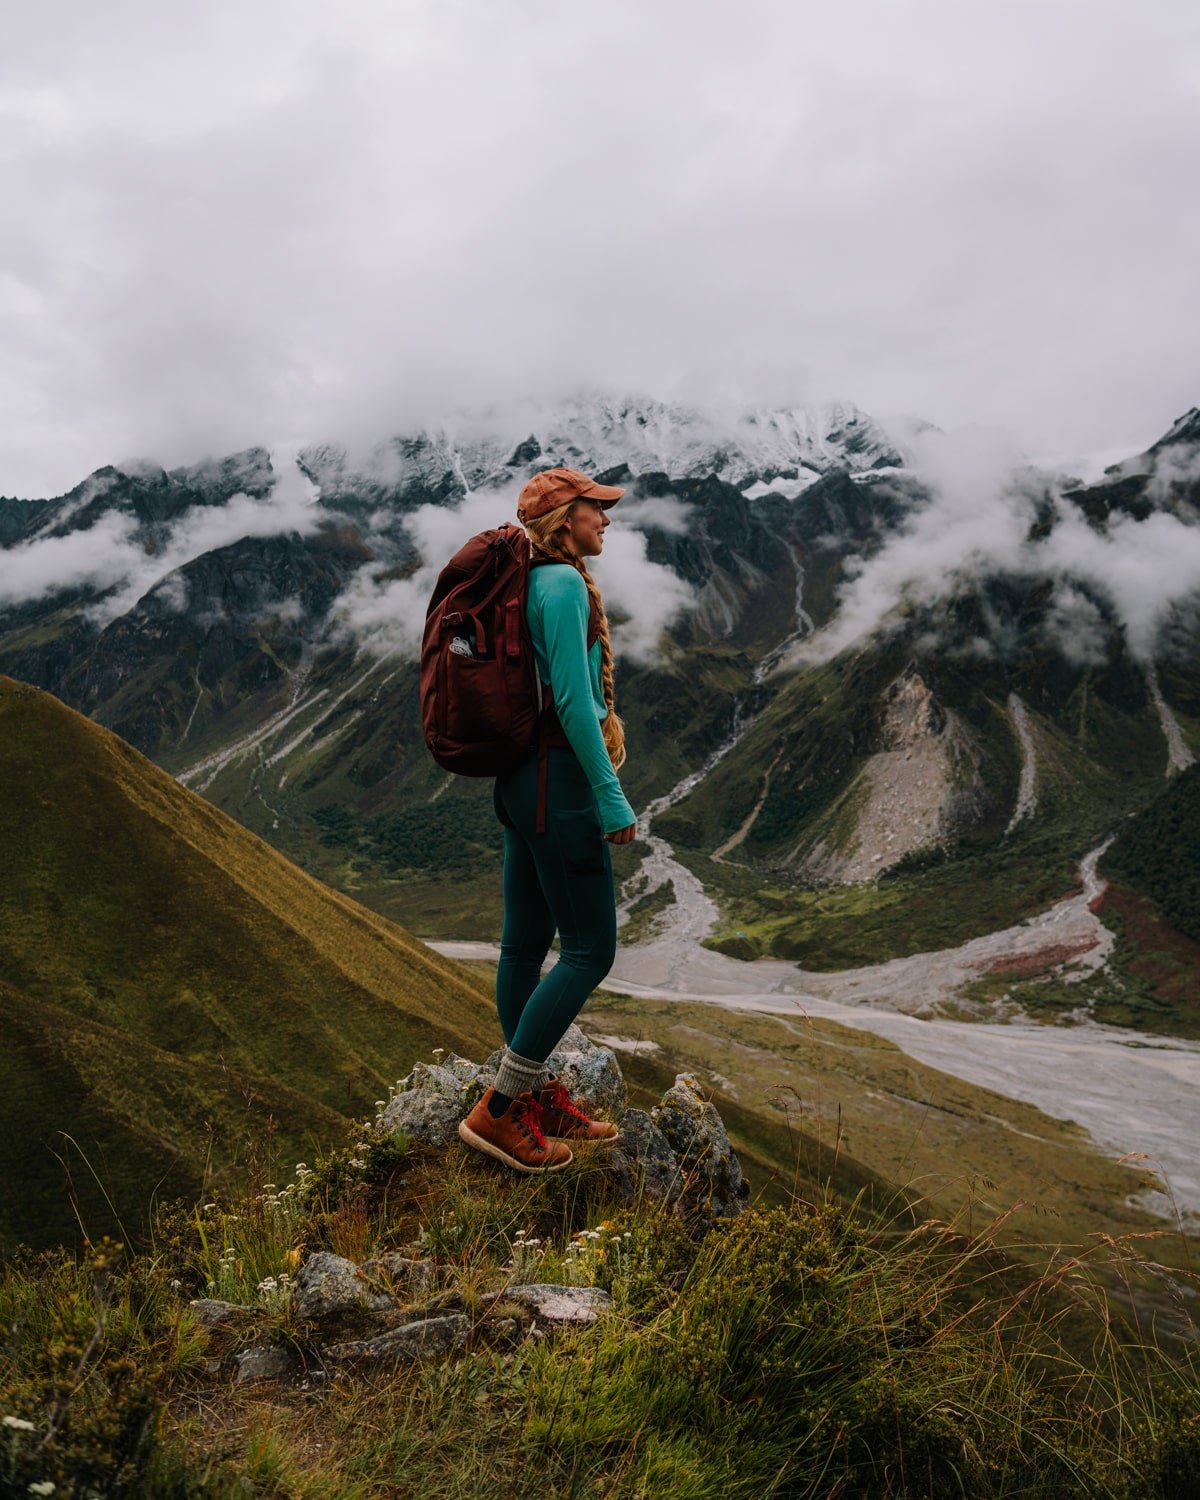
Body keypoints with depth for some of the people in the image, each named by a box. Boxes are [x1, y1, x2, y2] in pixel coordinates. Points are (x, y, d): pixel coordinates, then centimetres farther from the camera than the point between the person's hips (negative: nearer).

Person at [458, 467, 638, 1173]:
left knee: (527, 941, 13)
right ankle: (499, 1109, 1)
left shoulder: (536, 581, 17)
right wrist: (611, 796, -16)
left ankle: (538, 1096, 26)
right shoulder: (565, 584, -12)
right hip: (559, 778, -10)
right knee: (590, 949, -4)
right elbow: (573, 699, -19)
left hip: (524, 777, 10)